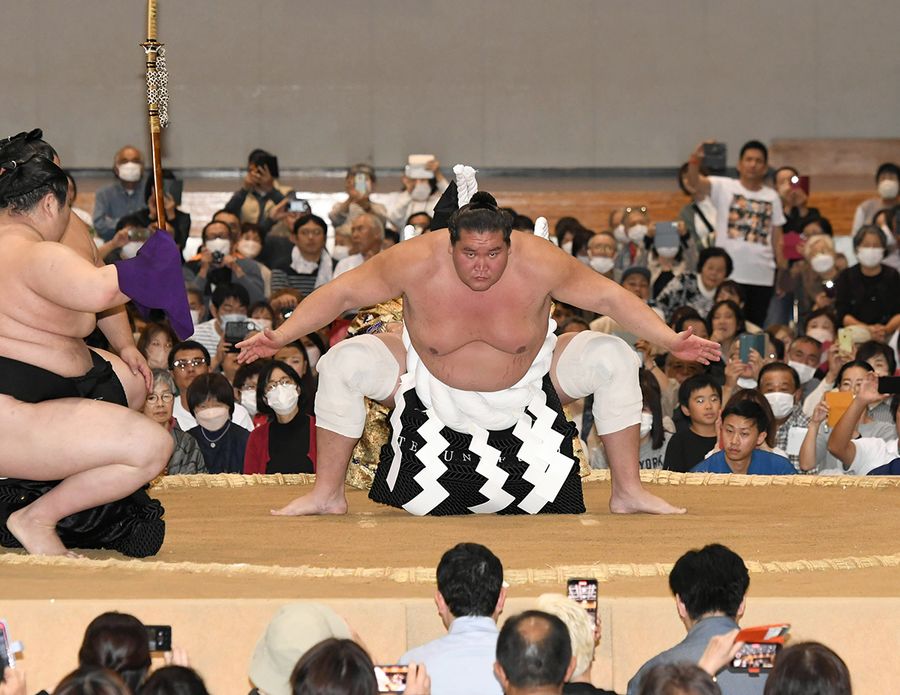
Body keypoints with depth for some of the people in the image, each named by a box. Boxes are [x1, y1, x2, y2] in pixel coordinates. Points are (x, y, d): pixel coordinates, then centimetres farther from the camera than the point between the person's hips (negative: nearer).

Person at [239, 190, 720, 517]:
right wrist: (279, 337, -26)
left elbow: (610, 298, -17)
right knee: (342, 365, -21)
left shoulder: (539, 264, -27)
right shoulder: (416, 263, -28)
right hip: (432, 388, 0)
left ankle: (627, 491, -3)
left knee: (613, 360, -19)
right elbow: (341, 293, -18)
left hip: (527, 389, 0)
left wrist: (672, 342, -23)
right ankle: (328, 494, -5)